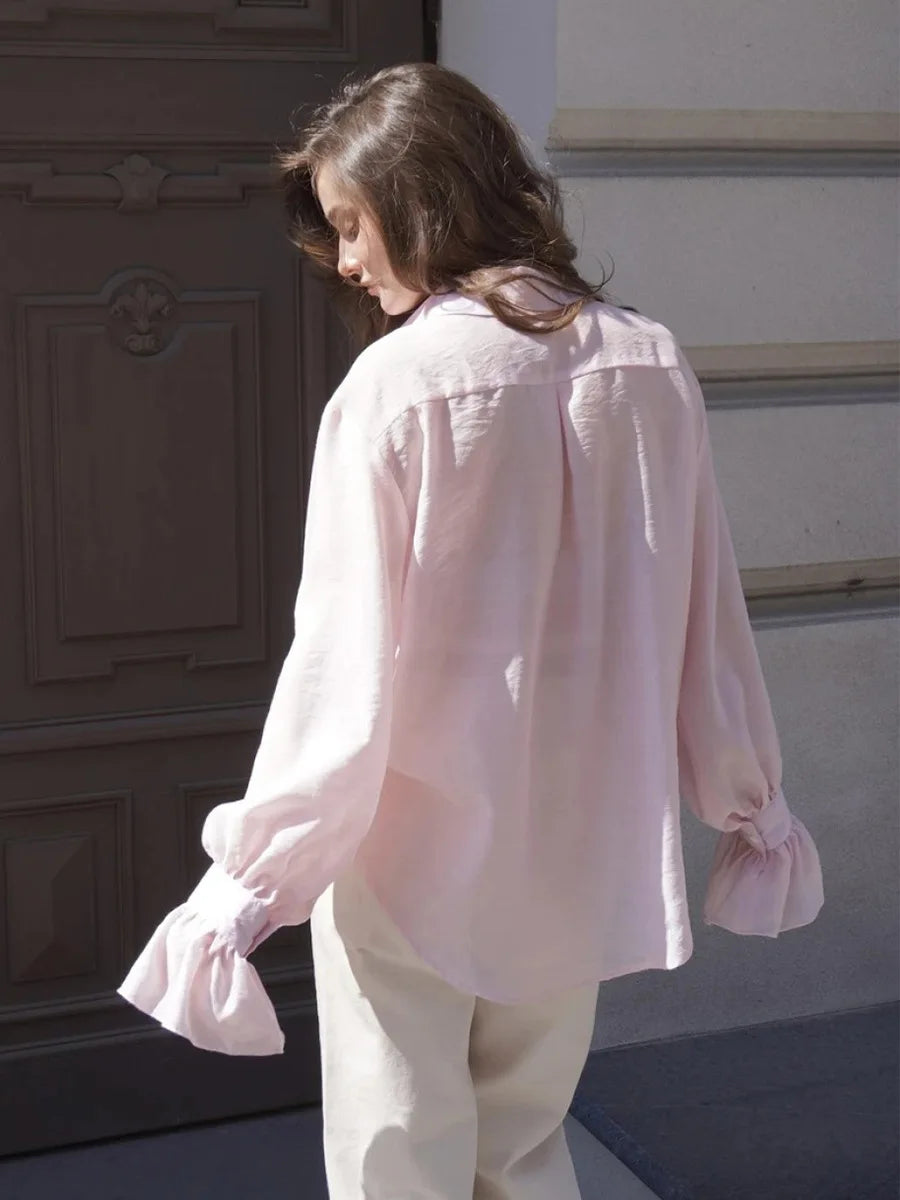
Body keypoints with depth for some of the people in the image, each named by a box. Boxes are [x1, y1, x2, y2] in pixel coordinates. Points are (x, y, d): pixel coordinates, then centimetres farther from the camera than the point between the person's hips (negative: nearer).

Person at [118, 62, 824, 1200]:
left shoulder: (396, 384, -17)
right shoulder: (650, 363, -2)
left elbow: (347, 661, -17)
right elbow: (707, 617, 5)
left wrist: (248, 877, -9)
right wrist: (751, 801, 18)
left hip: (415, 863, -4)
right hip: (580, 858, 5)